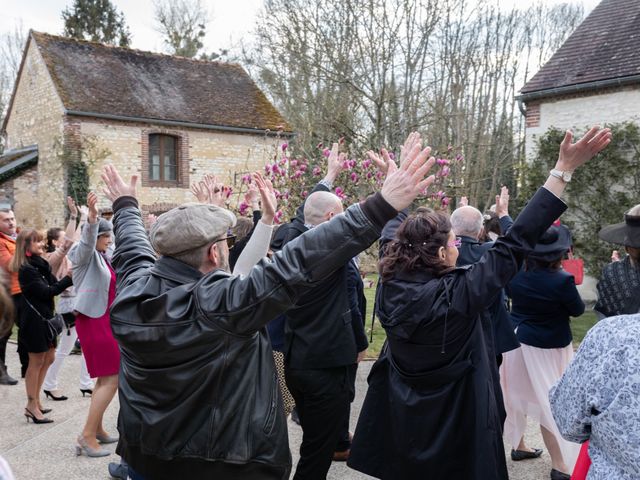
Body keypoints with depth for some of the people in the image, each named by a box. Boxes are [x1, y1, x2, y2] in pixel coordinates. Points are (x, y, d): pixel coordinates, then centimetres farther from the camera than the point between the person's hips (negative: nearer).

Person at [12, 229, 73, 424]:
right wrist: (68, 279, -20)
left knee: (48, 359, 14)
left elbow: (52, 285, 5)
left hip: (45, 317, 9)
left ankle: (34, 402, 24)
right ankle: (32, 406, 11)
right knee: (36, 362, 0)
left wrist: (67, 278, -12)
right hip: (34, 320, -9)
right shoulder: (27, 269, -16)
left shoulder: (40, 265, 11)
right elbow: (47, 292, -20)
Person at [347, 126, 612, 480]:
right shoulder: (458, 295, -26)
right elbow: (515, 244, -25)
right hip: (457, 423, -5)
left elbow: (399, 238, 7)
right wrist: (564, 169, -21)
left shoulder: (390, 287, -12)